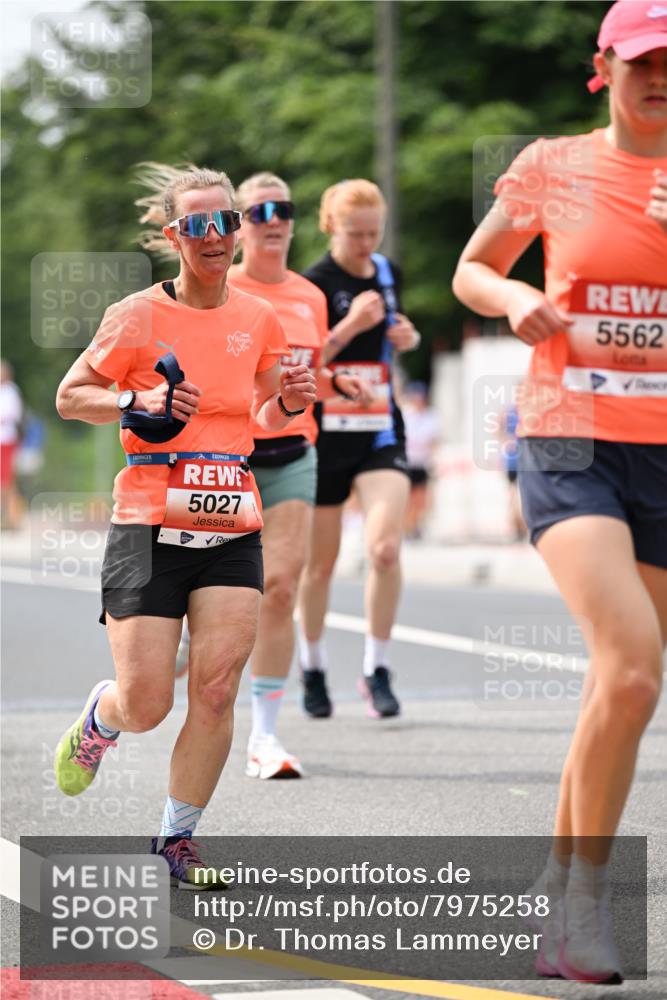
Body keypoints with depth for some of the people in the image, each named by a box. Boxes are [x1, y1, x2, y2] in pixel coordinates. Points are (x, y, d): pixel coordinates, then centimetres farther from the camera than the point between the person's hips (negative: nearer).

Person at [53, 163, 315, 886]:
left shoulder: (257, 320, 9)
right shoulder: (139, 317, -4)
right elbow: (69, 397, 4)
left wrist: (289, 403, 0)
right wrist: (137, 404, -13)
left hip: (232, 530, 3)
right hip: (149, 526, -3)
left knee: (216, 688, -8)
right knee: (146, 705, -5)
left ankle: (177, 839, 7)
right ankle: (98, 720, 33)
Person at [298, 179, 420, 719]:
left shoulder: (388, 273, 7)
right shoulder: (314, 283, -9)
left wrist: (407, 336, 3)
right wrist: (350, 326, -25)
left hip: (381, 431, 3)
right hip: (324, 436, -3)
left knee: (385, 547, -17)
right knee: (321, 562, 8)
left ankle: (378, 670, -5)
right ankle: (313, 666, 28)